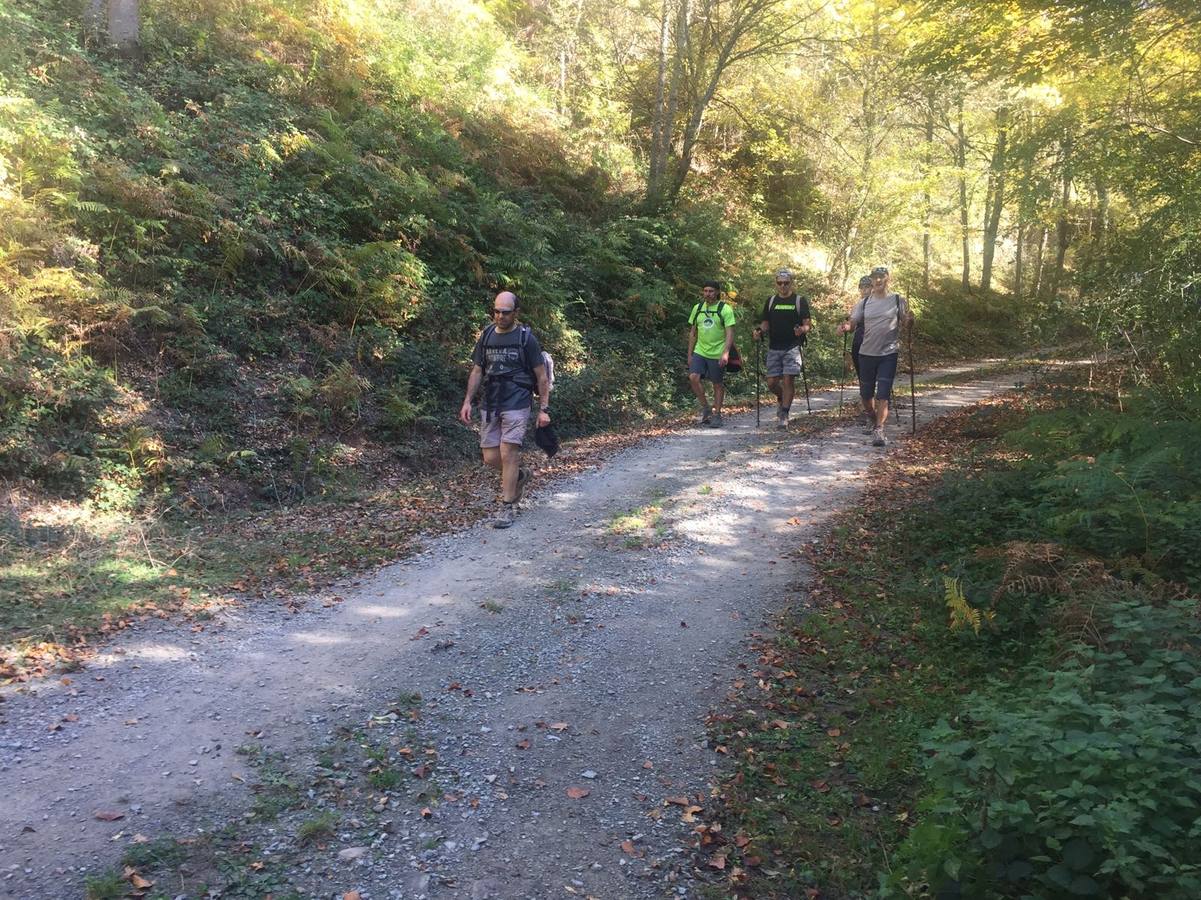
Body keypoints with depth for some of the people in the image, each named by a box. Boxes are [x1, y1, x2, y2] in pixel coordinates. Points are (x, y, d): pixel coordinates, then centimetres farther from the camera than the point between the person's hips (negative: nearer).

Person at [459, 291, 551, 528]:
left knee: (508, 453, -10)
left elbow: (541, 376, -1)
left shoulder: (526, 338, -3)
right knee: (490, 458, 3)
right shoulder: (486, 336, 9)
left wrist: (544, 409, -6)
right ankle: (520, 475, 34)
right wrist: (467, 401, 5)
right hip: (490, 405, 5)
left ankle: (508, 507, 1)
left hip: (516, 404, -5)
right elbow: (477, 371, 14)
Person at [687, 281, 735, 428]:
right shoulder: (697, 308, 9)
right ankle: (705, 408, 3)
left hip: (717, 354, -4)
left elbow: (729, 333, -11)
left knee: (717, 385, 4)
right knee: (693, 377, -14)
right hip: (699, 352, 4)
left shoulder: (725, 309, -6)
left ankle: (716, 414, 18)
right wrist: (689, 354, 11)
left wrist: (725, 353, -23)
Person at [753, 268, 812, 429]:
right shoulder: (771, 301, 13)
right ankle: (782, 399, 32)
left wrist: (802, 329, -24)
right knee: (771, 383, 0)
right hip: (774, 348, 3)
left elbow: (808, 324, -2)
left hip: (792, 347, -3)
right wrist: (760, 331, -7)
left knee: (788, 379, -12)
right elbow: (765, 323, 15)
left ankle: (783, 415, -5)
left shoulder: (800, 301, 2)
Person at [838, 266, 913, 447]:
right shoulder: (865, 302, 7)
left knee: (883, 395, -11)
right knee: (866, 394, 13)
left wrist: (910, 320, -22)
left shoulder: (897, 300, 0)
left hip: (888, 353, -3)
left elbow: (907, 325, 1)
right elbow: (853, 322, 2)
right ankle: (874, 419, 38)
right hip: (867, 353, 3)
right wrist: (846, 326, -22)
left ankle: (879, 430, -13)